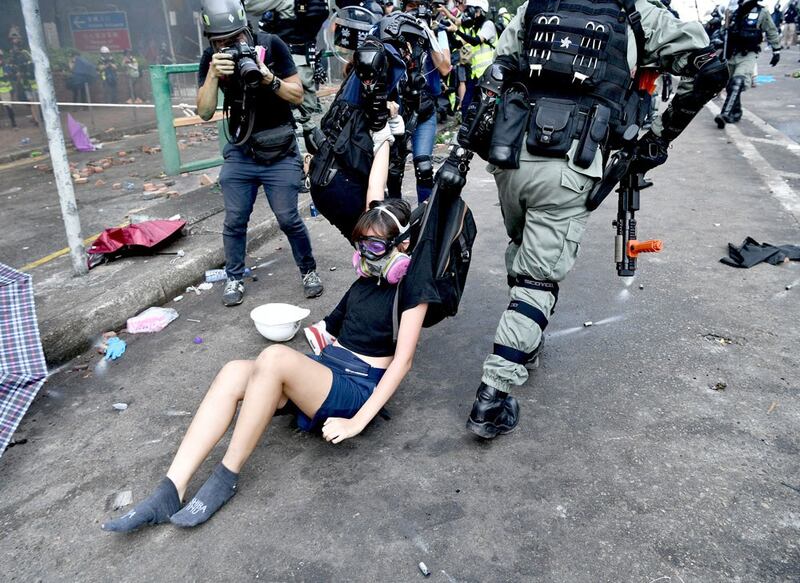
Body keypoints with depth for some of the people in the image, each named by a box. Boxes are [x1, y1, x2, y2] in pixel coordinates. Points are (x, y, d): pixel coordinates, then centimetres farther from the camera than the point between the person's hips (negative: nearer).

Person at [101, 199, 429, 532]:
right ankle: (171, 492, -23)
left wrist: (357, 422, -18)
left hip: (359, 392, -7)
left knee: (275, 356, -33)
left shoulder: (409, 290, -5)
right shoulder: (364, 280, 17)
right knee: (234, 372, -20)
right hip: (324, 370, 7)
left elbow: (403, 361, -12)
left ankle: (226, 479, -20)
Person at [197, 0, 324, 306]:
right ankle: (234, 278, 22)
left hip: (280, 153, -2)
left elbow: (298, 95, -8)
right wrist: (214, 74, -25)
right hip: (239, 153, 2)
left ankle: (308, 271, 20)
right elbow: (204, 112, -10)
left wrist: (268, 78, -26)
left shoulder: (271, 45, -10)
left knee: (288, 219, -1)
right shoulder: (211, 59, -4)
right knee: (235, 221, 5)